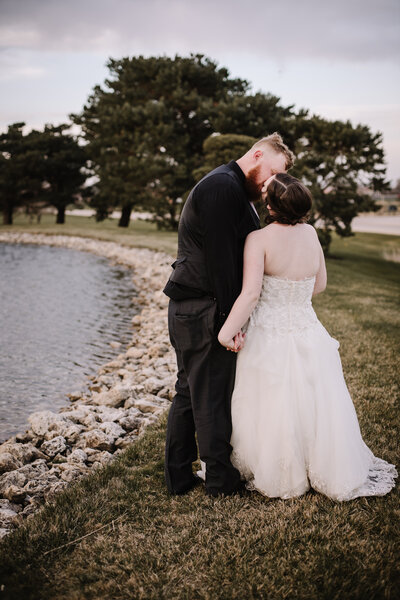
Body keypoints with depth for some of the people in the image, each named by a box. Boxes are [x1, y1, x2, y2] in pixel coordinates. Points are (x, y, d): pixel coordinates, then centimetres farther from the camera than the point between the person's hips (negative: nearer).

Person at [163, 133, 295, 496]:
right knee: (213, 395, 2)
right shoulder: (223, 187, -15)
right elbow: (220, 256, -20)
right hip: (206, 312, -10)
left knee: (188, 392, 14)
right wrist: (230, 317, -18)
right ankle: (221, 478, 17)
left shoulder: (235, 190, 18)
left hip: (187, 309, 10)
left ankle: (178, 477, 24)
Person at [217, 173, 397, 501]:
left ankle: (278, 479, 30)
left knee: (271, 412, 13)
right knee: (316, 410, 19)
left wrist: (226, 332, -20)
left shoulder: (259, 239, -17)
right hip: (309, 335, 4)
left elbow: (250, 294, -25)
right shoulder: (311, 233, -2)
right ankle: (333, 474, 35)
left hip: (269, 339, -4)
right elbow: (320, 285, 9)